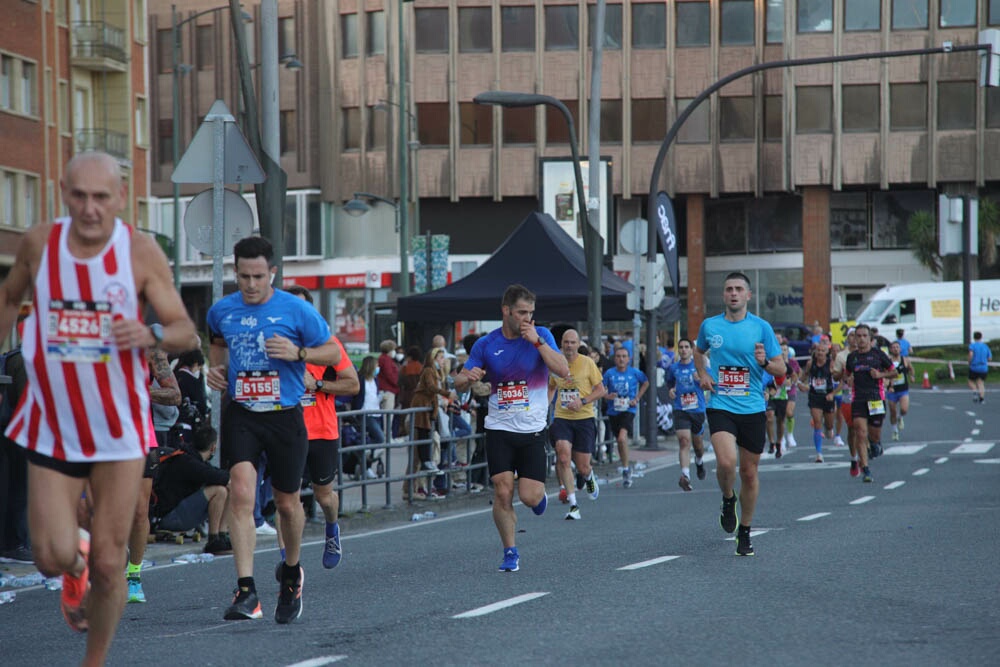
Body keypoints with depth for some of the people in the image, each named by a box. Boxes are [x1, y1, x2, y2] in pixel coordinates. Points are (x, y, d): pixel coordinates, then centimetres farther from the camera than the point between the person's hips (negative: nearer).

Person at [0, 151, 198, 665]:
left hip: (119, 430, -1)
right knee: (52, 558, -9)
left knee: (109, 566, 0)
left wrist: (152, 334, -29)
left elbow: (187, 333, -7)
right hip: (52, 426, 1)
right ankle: (76, 565, 29)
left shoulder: (141, 252, -9)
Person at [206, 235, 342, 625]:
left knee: (287, 502, 9)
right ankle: (246, 592, -21)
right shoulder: (222, 311, 3)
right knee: (241, 492, -18)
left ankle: (291, 572, 39)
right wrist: (215, 368, 6)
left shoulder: (296, 310, -6)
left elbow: (334, 353, 1)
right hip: (241, 416, 1)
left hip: (285, 416, -1)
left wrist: (298, 352, -17)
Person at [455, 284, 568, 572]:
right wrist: (468, 377, -18)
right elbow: (459, 383, 6)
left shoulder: (541, 335, 0)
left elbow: (563, 370, -13)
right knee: (502, 492, -9)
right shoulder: (486, 344, 3)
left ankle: (539, 493, 30)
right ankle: (510, 553, 6)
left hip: (533, 430, -1)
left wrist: (536, 341, -18)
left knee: (529, 496, -7)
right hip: (499, 429, 1)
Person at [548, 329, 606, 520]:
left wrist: (582, 402, -16)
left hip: (584, 418, -2)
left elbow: (601, 390, -2)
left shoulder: (587, 363, -4)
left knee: (582, 467, 1)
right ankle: (573, 505, -14)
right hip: (561, 418, 2)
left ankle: (588, 476, 42)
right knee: (563, 457, -20)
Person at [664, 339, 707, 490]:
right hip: (680, 410, 0)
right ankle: (685, 475, -27)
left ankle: (699, 461, 49)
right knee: (684, 440, -19)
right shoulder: (673, 367, 7)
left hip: (698, 409, 0)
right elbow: (668, 381, 26)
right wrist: (671, 389, 5)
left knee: (697, 442, 14)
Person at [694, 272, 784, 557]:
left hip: (753, 408, 0)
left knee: (749, 471, 8)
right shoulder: (709, 326, 5)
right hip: (720, 406, 0)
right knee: (726, 462, -23)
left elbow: (781, 368, 2)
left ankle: (744, 532, 24)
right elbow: (699, 351, 26)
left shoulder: (761, 327, 0)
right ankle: (728, 499, 11)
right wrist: (702, 374, 8)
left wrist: (764, 362, -19)